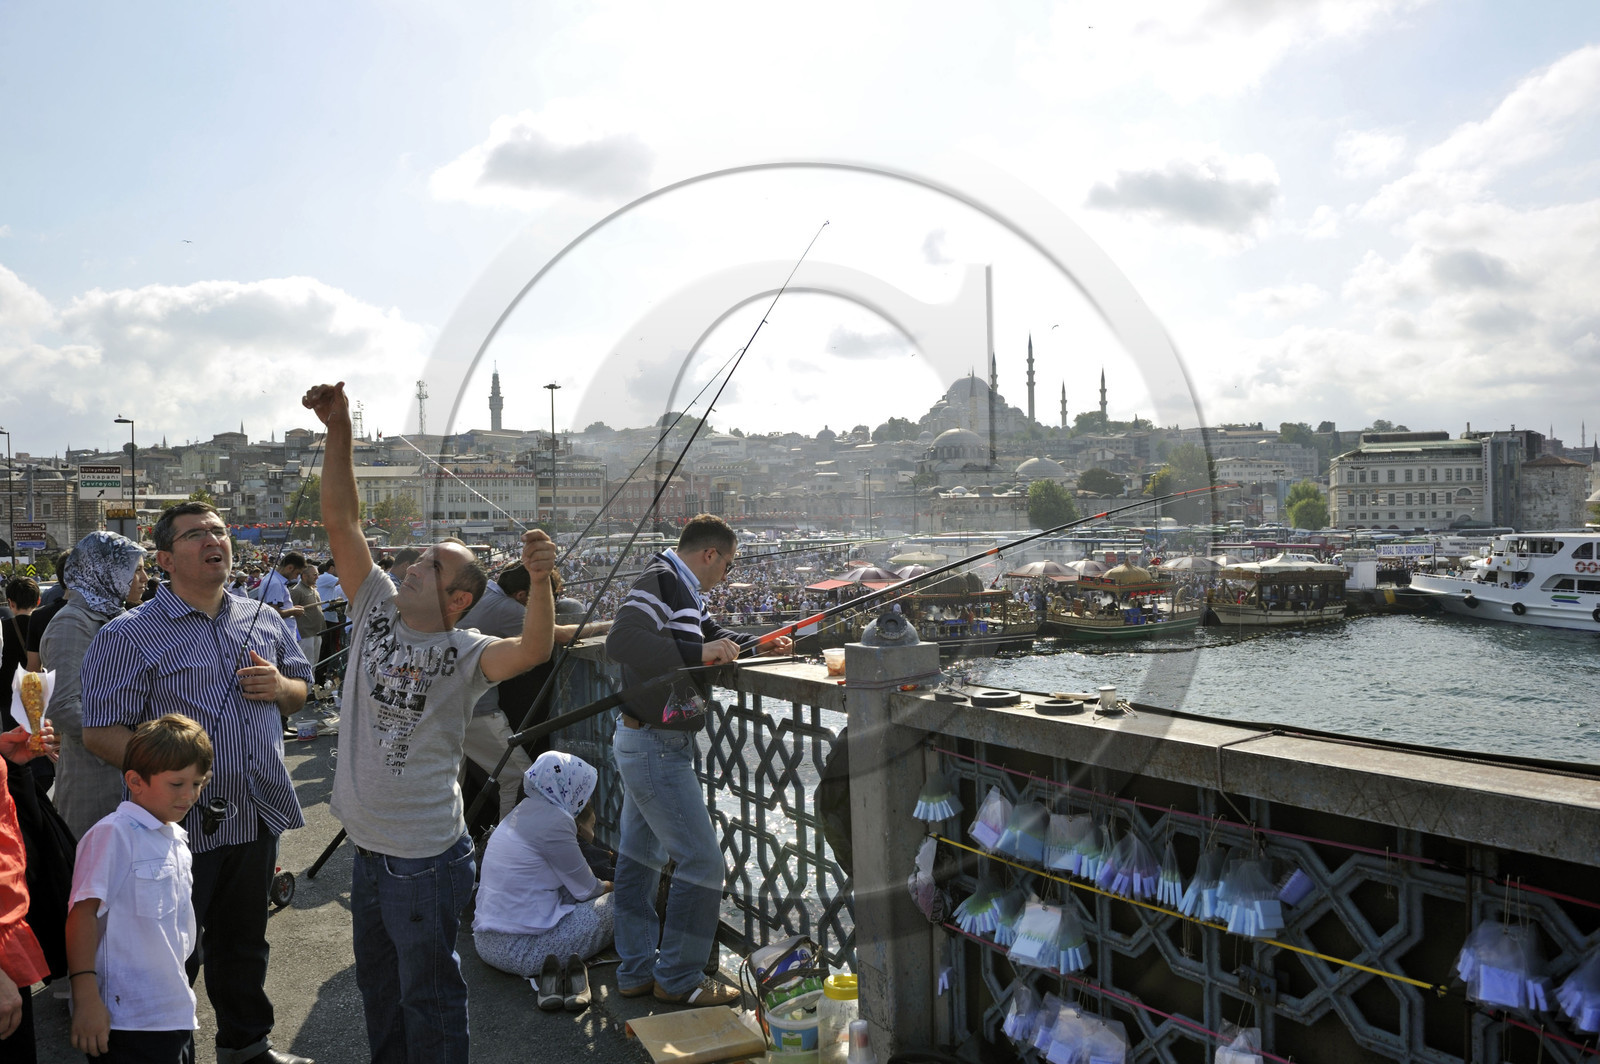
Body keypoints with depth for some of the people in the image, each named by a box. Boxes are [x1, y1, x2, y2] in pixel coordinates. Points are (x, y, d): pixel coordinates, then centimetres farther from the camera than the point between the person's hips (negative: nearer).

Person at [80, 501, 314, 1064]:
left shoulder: (263, 620, 8)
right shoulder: (129, 636, -9)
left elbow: (302, 689, 19)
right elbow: (100, 731, -13)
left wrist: (280, 686, -5)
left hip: (258, 817, 5)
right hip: (183, 825, -5)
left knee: (245, 944, 21)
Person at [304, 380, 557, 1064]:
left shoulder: (463, 655, -17)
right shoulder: (377, 610, -2)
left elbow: (533, 650, -38)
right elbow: (340, 520, -6)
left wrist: (539, 582, -55)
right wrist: (338, 430, -14)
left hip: (424, 858, -7)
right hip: (367, 848, 7)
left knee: (428, 995, 9)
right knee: (377, 983, 25)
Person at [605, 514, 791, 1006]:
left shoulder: (681, 588, 12)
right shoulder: (659, 581, -19)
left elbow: (708, 633, 30)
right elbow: (622, 640, -35)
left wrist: (758, 644, 18)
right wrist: (697, 653, -39)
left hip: (644, 744, 11)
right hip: (656, 748, -11)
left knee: (640, 854, 16)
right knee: (701, 862, -5)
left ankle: (637, 970, 28)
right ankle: (679, 978, 7)